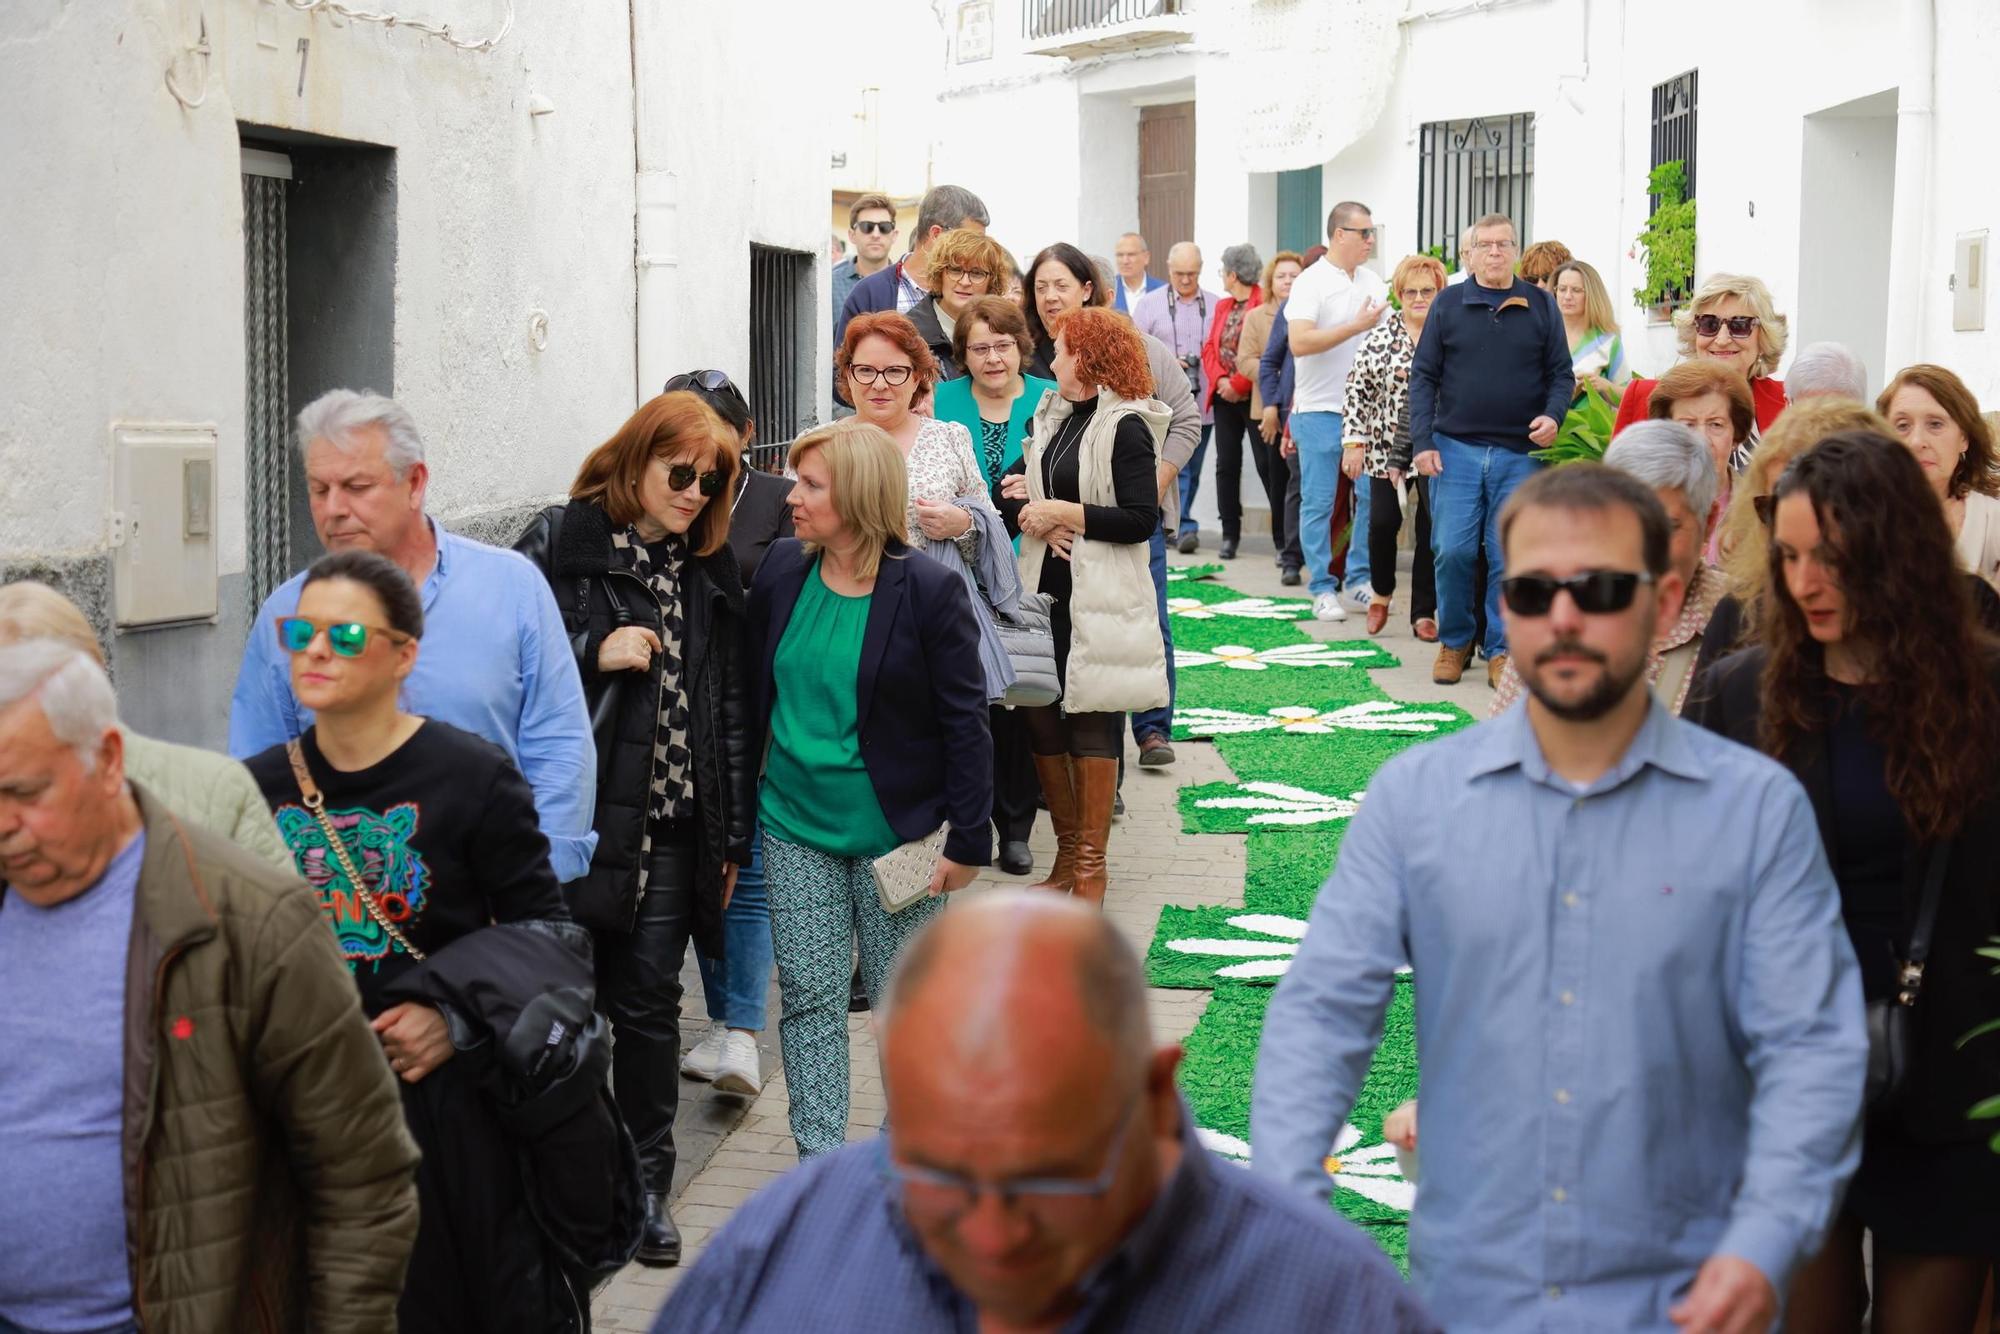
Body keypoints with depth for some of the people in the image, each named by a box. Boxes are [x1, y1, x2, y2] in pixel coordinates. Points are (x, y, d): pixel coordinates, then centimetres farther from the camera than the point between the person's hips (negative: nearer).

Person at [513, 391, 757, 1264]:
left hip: (673, 828, 4)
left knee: (649, 1001, 6)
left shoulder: (709, 571, 13)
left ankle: (646, 1184, 19)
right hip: (578, 817, -3)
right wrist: (595, 653, -16)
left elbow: (730, 708, 13)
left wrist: (733, 835, 11)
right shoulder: (559, 543, -2)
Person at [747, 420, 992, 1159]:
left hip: (896, 829, -4)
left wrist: (967, 840, -10)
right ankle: (819, 1161, 12)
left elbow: (965, 722, -10)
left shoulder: (929, 591, -14)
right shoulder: (781, 572, 0)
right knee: (809, 996, 4)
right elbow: (755, 693, 8)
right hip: (797, 825, 4)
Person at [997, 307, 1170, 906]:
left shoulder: (1126, 426, -8)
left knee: (1091, 722, 0)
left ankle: (1091, 862, 11)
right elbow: (1010, 496, 13)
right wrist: (1031, 514, -8)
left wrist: (1064, 512, -15)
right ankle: (1068, 853, 22)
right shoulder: (1052, 418, 13)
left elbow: (1142, 519, -15)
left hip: (1099, 599, -7)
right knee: (1040, 716, 9)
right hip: (1045, 589, 7)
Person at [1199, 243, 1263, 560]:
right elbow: (1209, 348, 12)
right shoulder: (1222, 306, 15)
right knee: (1226, 463, 5)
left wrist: (1239, 384, -15)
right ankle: (1230, 534, 10)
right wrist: (1220, 380, -5)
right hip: (1224, 396, 7)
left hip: (1254, 396, -7)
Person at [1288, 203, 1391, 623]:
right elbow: (1299, 343, -20)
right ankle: (1322, 589, 8)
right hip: (1321, 410, -5)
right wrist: (1357, 326, -19)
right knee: (1319, 504, 1)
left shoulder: (1374, 283, 10)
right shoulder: (1311, 282, -9)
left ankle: (1361, 577, 18)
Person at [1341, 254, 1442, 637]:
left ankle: (1424, 611, 9)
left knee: (1432, 529, -1)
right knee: (1383, 522, -5)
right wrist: (1354, 442, -3)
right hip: (1386, 448, 0)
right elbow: (1357, 392, 4)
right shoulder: (1379, 338, 4)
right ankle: (1380, 591, 22)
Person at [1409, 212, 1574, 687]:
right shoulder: (1449, 305, 4)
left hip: (1520, 453, 0)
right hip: (1456, 449, 0)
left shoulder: (1541, 306, 6)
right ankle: (1454, 642, 14)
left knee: (1508, 557, 1)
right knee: (1453, 551, -3)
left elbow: (1561, 373, 8)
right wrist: (1422, 442, -4)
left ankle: (1501, 649, 11)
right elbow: (1424, 376, 4)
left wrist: (1553, 416, -12)